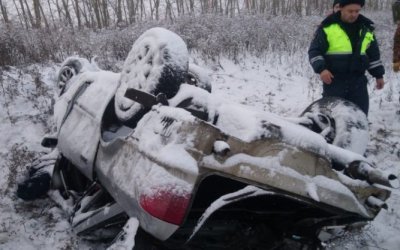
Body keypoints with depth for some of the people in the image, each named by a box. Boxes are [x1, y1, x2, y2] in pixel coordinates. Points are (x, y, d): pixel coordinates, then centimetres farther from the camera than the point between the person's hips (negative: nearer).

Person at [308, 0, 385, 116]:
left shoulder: (366, 28, 11)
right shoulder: (328, 27, -4)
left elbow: (373, 54, 20)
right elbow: (314, 51, -4)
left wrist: (378, 74, 19)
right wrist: (321, 69, -19)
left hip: (358, 80, 4)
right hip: (334, 80, -4)